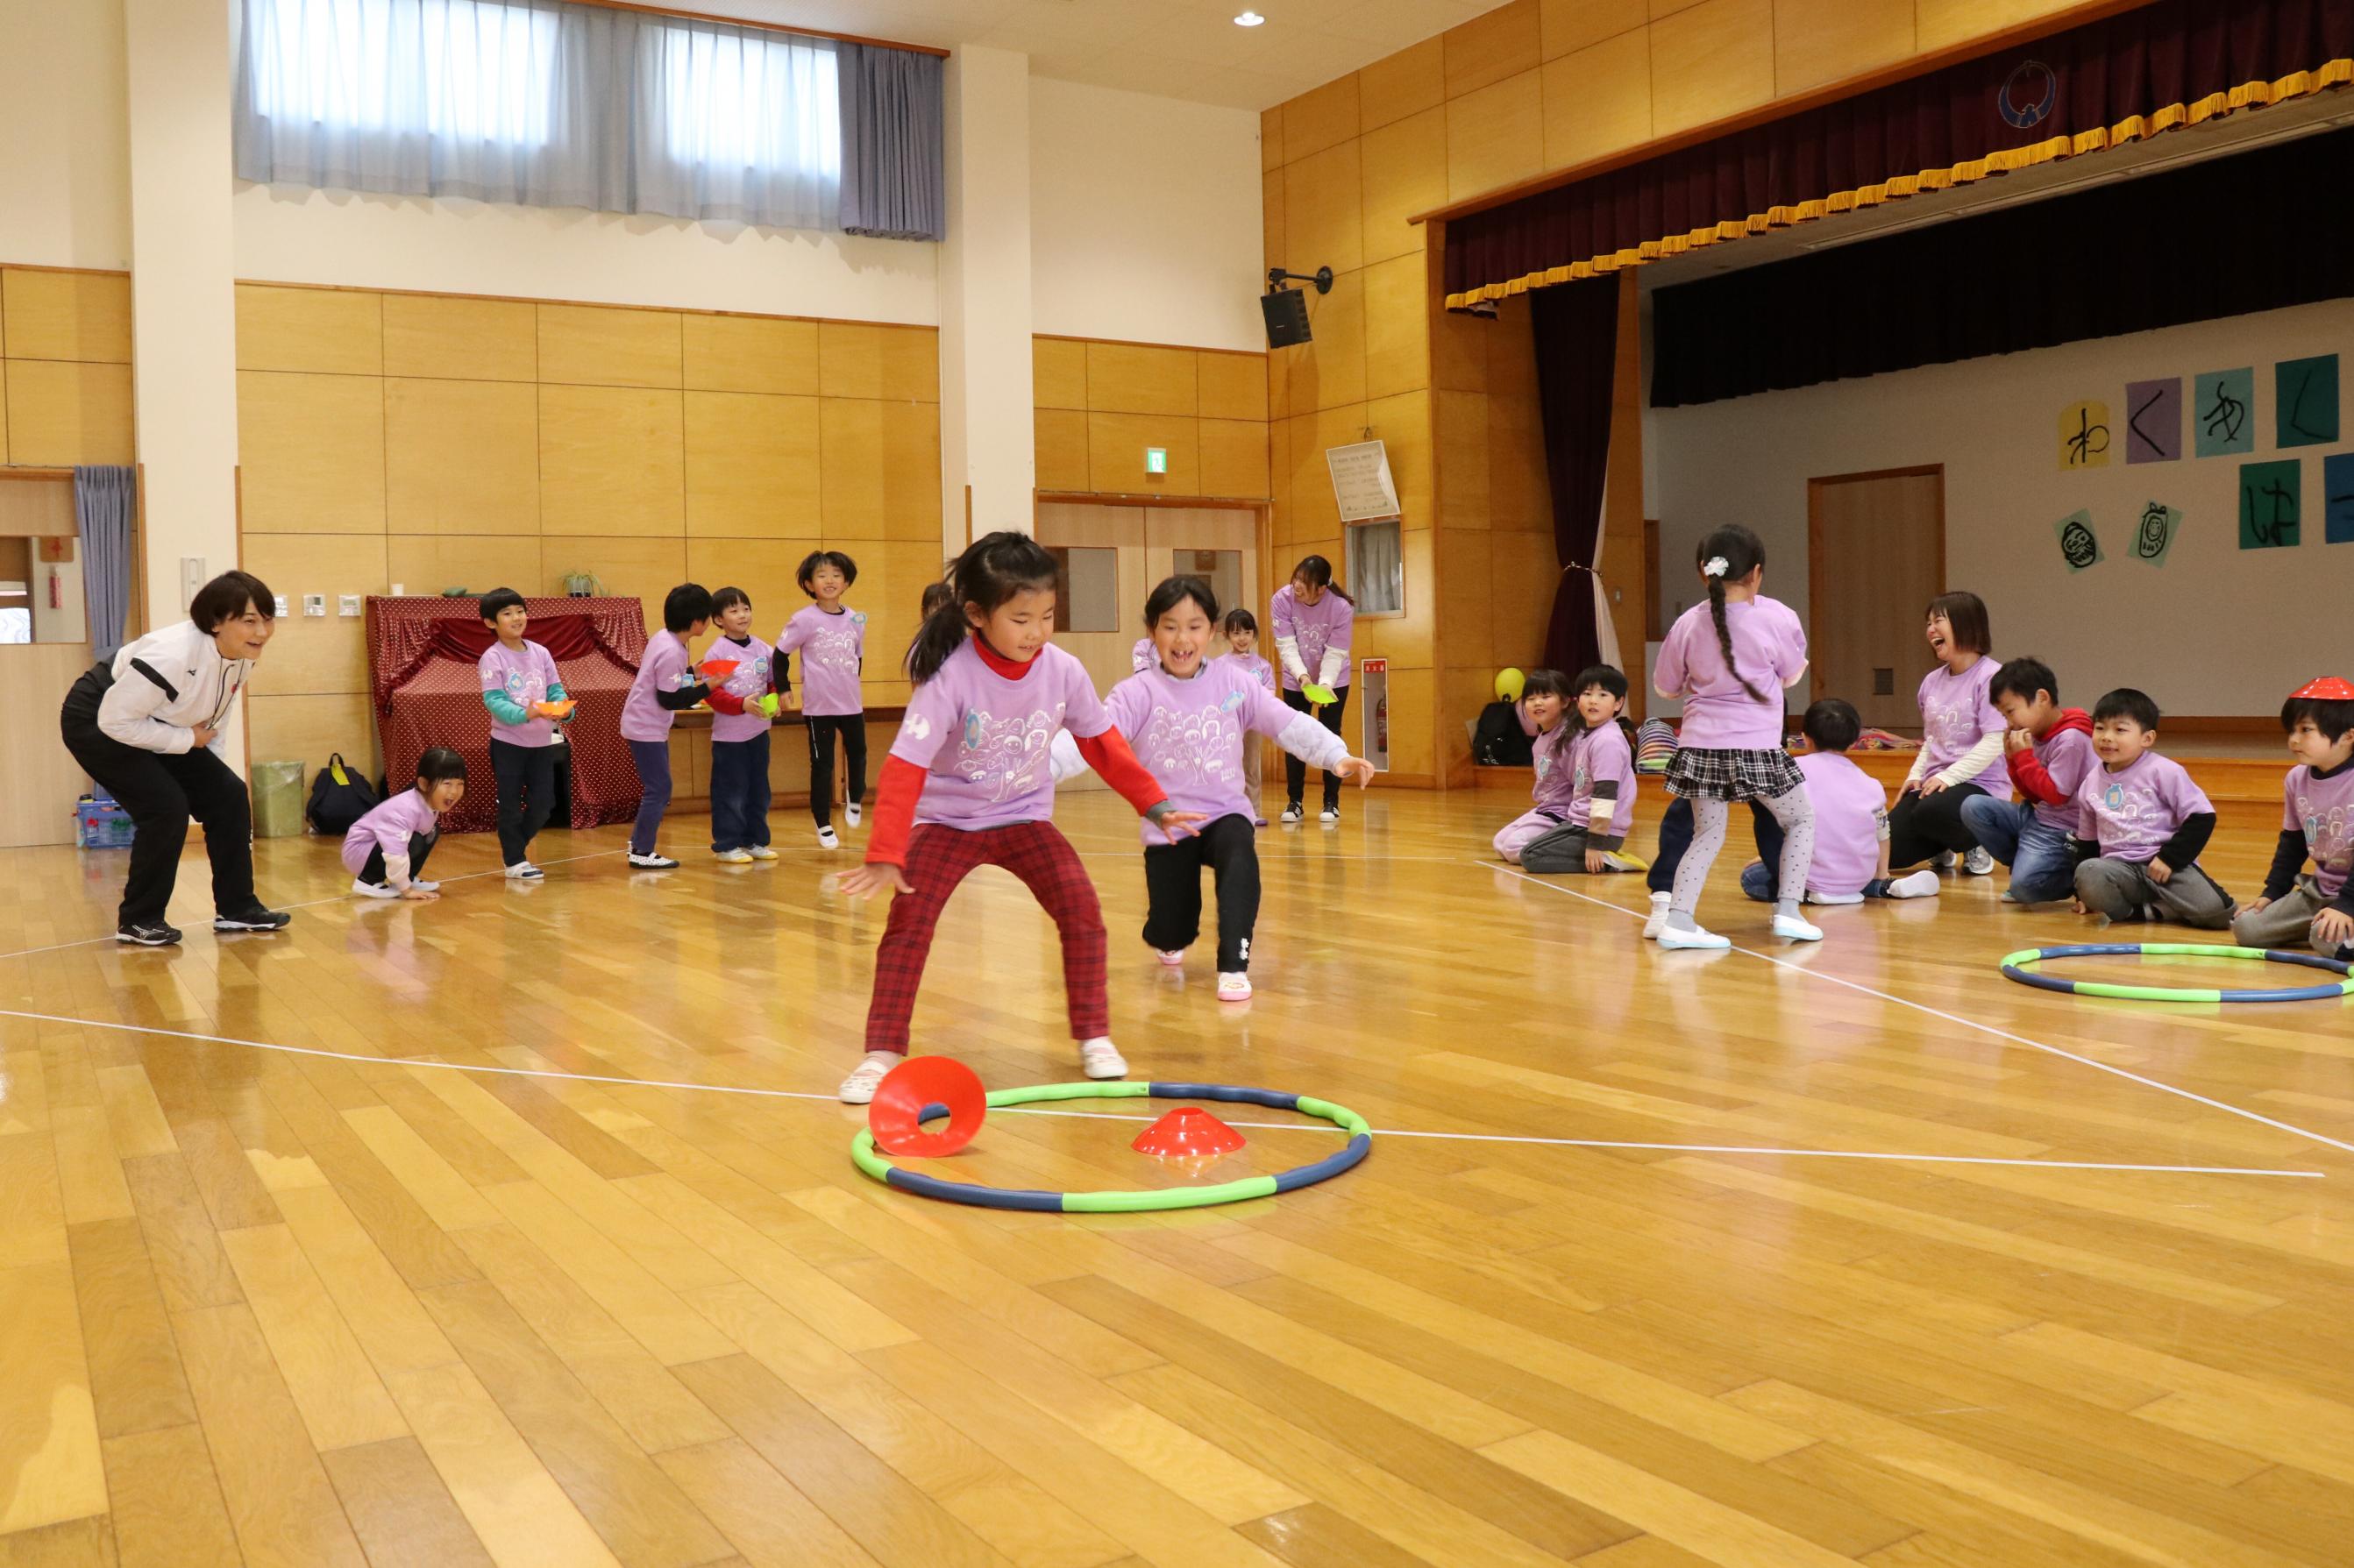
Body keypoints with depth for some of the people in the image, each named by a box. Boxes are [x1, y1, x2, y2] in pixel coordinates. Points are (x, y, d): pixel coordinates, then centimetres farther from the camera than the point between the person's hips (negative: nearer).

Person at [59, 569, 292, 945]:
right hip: (96, 721, -8)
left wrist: (211, 772, -4)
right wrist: (189, 740, -26)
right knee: (165, 808, -20)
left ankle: (236, 908, 6)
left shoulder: (241, 657, -11)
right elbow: (115, 719, -32)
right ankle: (138, 920, -4)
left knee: (227, 795, -2)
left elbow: (212, 720, 5)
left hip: (159, 729, 8)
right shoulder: (174, 655, -36)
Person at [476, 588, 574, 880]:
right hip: (508, 742, -4)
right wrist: (525, 714, -32)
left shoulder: (540, 653, 5)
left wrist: (564, 710, -19)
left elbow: (556, 689, 3)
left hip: (542, 741, 5)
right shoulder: (492, 658, -9)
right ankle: (514, 861, 16)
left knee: (543, 802, 8)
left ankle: (513, 846, 30)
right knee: (511, 804, 4)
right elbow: (493, 700, -17)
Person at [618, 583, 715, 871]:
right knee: (659, 788, -5)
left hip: (646, 725, 10)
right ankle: (642, 852, 1)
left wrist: (690, 672, 6)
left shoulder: (663, 638, 4)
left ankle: (638, 843, 23)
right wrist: (705, 688, -16)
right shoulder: (672, 653, -24)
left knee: (657, 787, 15)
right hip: (646, 728, -10)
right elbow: (669, 699, -21)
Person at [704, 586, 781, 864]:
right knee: (730, 791, -1)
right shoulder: (717, 652, -9)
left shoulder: (763, 650, 5)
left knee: (758, 789, 12)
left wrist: (774, 703, -7)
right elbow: (712, 694, -13)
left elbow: (773, 682, 13)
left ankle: (755, 840, 23)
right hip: (728, 734, -5)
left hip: (759, 731, 5)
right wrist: (742, 704, -25)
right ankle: (726, 845, 7)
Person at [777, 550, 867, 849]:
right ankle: (824, 826, 16)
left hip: (852, 704, 4)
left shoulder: (855, 619, 2)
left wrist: (850, 687, 14)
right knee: (822, 765, 4)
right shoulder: (804, 619, -10)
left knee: (857, 755, 12)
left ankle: (854, 799, 40)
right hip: (818, 707, -3)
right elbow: (780, 653, -3)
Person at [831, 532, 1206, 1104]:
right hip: (947, 819, -2)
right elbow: (906, 766, -27)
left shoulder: (1062, 670, -14)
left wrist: (1154, 805, 3)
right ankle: (882, 1052, -4)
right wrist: (884, 855, -33)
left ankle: (1094, 1035, 1)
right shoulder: (951, 677, -25)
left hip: (1025, 817, 3)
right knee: (908, 923, -16)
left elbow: (1101, 742, 3)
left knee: (1081, 906, -14)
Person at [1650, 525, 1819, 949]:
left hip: (1701, 746, 3)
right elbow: (1791, 676, 9)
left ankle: (1678, 919, 0)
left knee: (1708, 834, 14)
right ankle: (1788, 911, 9)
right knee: (1800, 820, 18)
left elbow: (1666, 686, 11)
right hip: (1757, 747, -3)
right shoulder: (1777, 617, -7)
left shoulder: (1688, 623, 0)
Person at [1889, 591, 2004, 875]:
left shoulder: (1990, 676, -10)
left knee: (1929, 812, -39)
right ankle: (1943, 848, 22)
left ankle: (1974, 845, -3)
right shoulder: (1932, 681, 13)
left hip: (1980, 785, -7)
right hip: (1933, 785, 7)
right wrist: (1915, 776, 3)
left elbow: (1994, 742, -16)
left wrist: (1949, 776, -21)